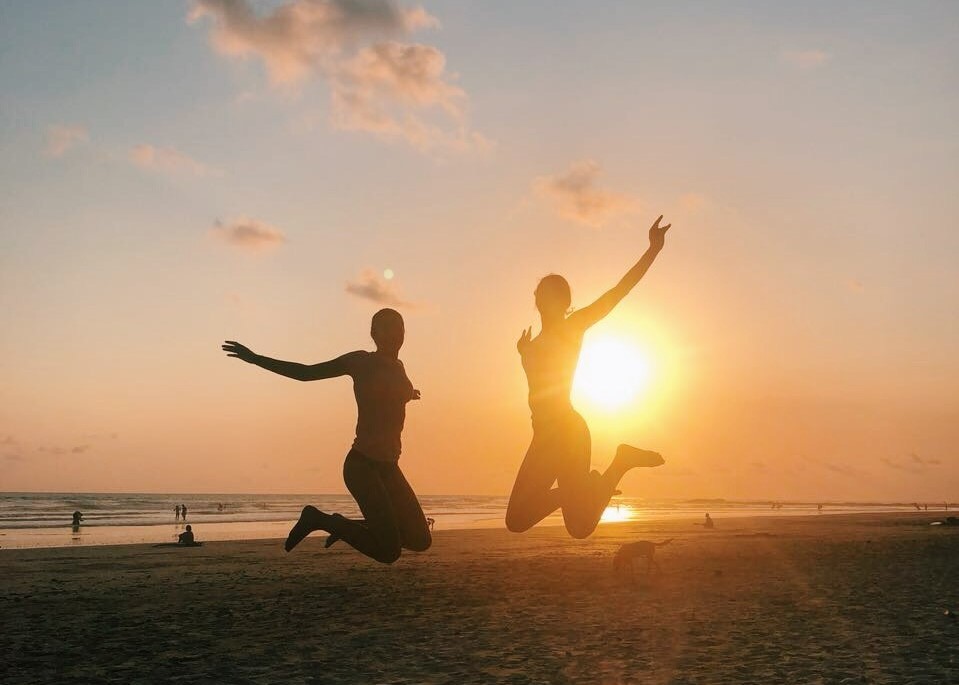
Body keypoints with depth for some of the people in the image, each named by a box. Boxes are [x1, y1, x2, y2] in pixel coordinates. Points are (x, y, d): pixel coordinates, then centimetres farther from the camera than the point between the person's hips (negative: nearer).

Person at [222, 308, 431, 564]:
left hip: (388, 467, 8)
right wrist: (256, 359, -10)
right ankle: (319, 519, 5)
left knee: (421, 541, 9)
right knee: (389, 551, -13)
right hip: (362, 464, -8)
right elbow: (307, 373, -5)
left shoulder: (398, 367, 14)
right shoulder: (361, 361, -6)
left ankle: (341, 525, 22)